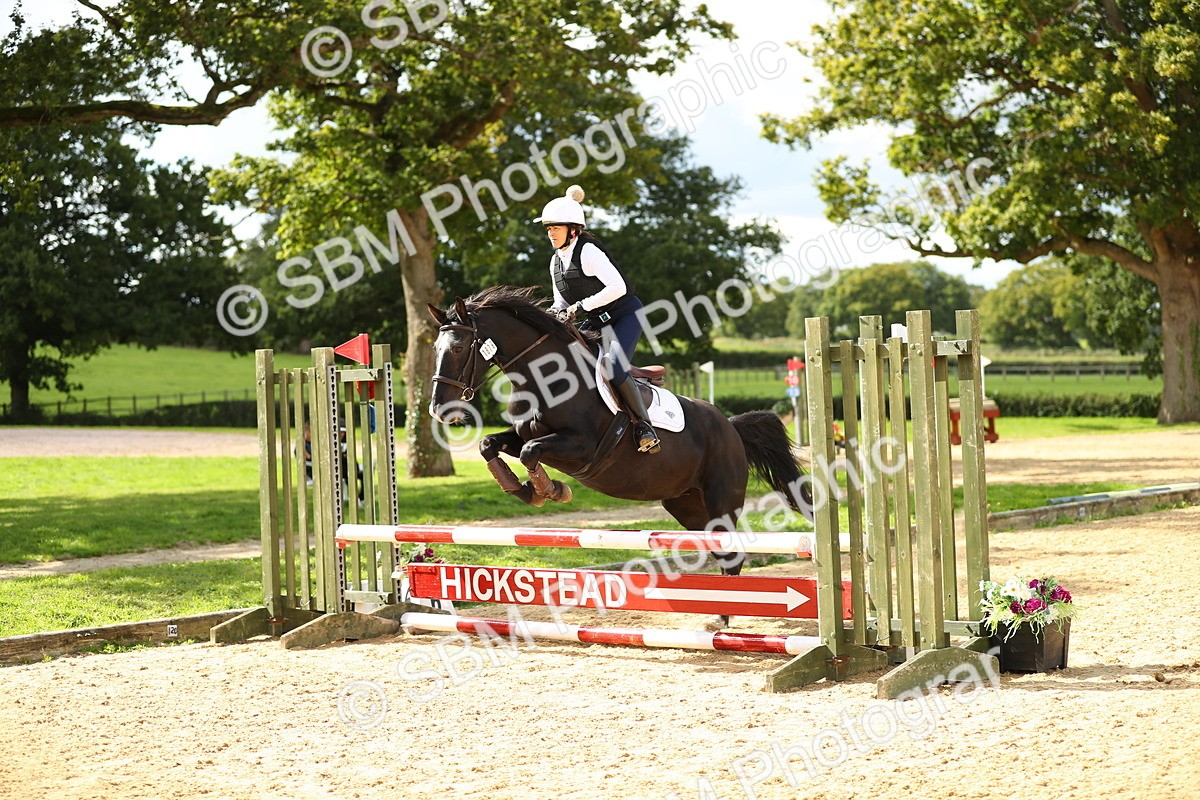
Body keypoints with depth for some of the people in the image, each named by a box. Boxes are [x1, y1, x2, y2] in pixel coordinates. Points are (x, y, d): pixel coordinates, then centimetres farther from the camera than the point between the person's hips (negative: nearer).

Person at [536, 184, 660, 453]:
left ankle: (643, 424, -15)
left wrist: (581, 306, -26)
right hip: (596, 322, 9)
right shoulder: (556, 262, 7)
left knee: (614, 368, -29)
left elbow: (618, 287, -28)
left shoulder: (588, 252, -19)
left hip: (625, 315, -9)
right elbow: (561, 303, 15)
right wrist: (555, 314, -10)